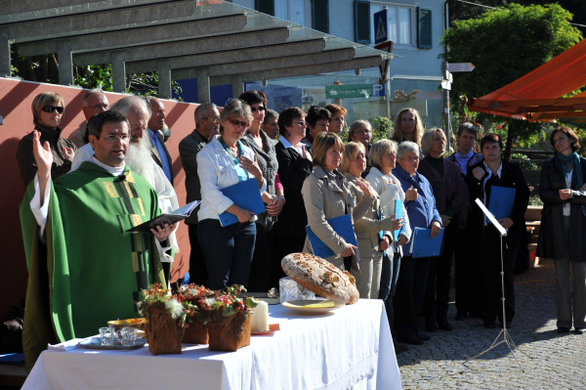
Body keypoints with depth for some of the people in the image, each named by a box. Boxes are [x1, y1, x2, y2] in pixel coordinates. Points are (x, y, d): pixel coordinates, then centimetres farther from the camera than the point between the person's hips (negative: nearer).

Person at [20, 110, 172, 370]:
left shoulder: (141, 186, 14)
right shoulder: (75, 185, -4)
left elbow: (156, 246, 21)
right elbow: (45, 218, -22)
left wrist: (161, 236, -2)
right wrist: (44, 172, -34)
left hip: (141, 300, 5)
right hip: (98, 301, -5)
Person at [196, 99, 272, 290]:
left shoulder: (248, 152, 16)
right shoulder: (208, 153, -2)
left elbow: (258, 190, 18)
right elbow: (210, 190, -13)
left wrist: (258, 174, -3)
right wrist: (237, 211, -20)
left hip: (247, 223, 6)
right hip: (217, 222, -6)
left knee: (241, 281, 6)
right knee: (219, 282, -7)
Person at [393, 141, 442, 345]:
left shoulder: (423, 181, 18)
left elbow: (432, 206, 22)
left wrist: (436, 221, 3)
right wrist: (406, 198, -25)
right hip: (404, 244, -8)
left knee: (419, 287, 12)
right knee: (405, 288, -3)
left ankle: (412, 326, 22)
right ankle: (405, 330, 5)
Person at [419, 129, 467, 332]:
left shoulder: (452, 167, 14)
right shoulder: (420, 167, 0)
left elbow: (461, 195, 6)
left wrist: (448, 215, -8)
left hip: (449, 225, 4)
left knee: (445, 270, 5)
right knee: (429, 271, -4)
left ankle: (442, 315, 10)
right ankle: (429, 315, 1)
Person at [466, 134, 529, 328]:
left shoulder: (513, 170, 6)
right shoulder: (474, 171, 4)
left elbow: (524, 195, 2)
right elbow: (470, 200, -1)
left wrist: (513, 218, -10)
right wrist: (476, 180, -16)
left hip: (509, 227, 0)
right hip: (484, 230, 0)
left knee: (506, 272, 4)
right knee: (487, 273, 2)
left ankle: (507, 316, 13)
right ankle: (488, 316, 10)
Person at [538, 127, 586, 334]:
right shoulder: (549, 166, 11)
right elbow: (543, 193, 2)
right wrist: (560, 195, -14)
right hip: (557, 223, 1)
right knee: (561, 274, 3)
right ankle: (564, 321, 7)